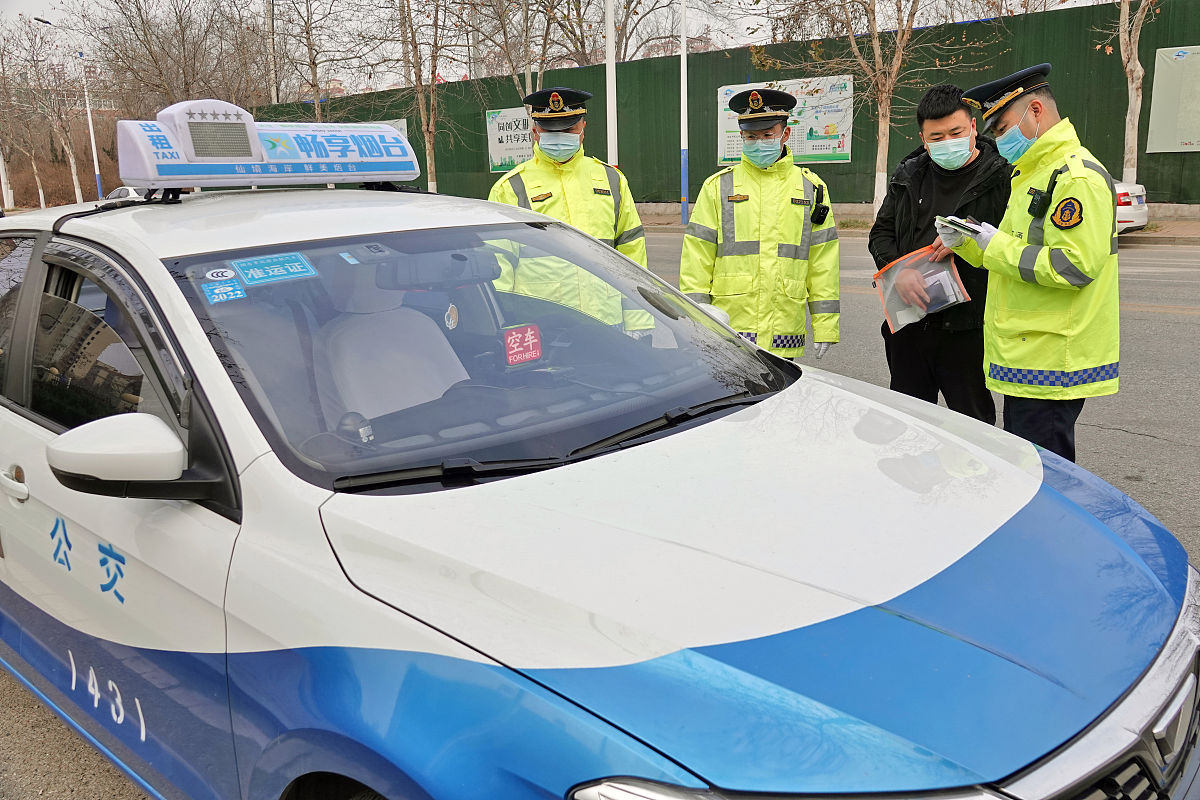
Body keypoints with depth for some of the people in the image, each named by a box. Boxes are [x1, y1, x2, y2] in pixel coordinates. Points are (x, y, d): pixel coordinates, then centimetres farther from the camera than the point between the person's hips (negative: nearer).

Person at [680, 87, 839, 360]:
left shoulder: (811, 189, 11)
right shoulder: (718, 187, 6)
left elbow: (823, 265, 10)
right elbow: (696, 260, 3)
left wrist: (825, 328, 5)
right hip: (728, 333, -1)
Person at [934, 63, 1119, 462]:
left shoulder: (1078, 176, -14)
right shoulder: (1033, 174, 20)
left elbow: (1073, 266, -24)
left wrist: (996, 246, -16)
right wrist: (967, 243, 7)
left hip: (1051, 368, -10)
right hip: (1027, 356, 10)